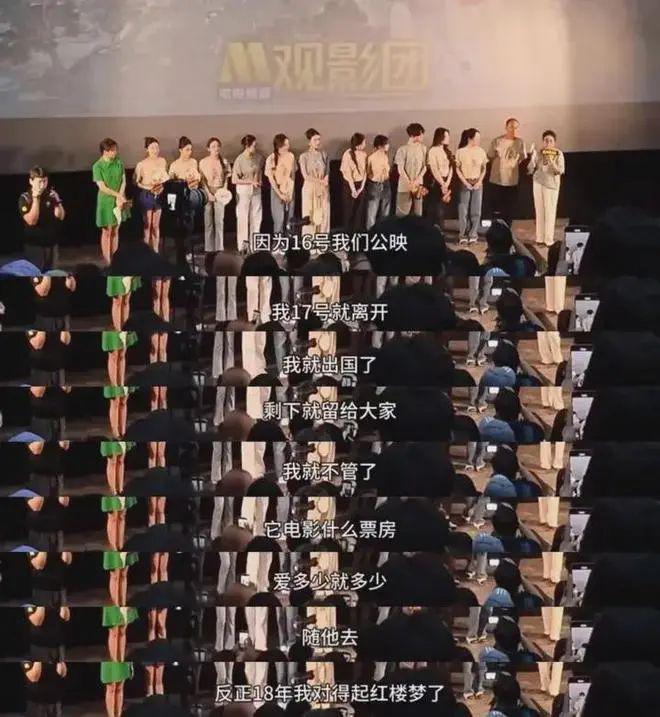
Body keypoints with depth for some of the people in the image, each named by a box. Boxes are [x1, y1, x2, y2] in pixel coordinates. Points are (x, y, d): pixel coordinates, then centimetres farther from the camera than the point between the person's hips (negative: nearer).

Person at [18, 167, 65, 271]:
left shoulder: (51, 195, 1)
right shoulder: (25, 198, -8)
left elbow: (60, 216, -4)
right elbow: (31, 221, -18)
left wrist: (57, 201, -20)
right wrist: (35, 199, -23)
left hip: (51, 242, 3)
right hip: (34, 244, -3)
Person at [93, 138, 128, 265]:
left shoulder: (119, 163, 1)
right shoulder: (98, 166, -11)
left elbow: (123, 181, 1)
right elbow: (102, 187, -14)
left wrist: (120, 198, -12)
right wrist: (118, 195, -15)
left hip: (119, 201, 4)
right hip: (106, 201, -4)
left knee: (116, 231, 11)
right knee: (107, 231, 2)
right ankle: (107, 261, 6)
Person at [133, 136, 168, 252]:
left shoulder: (162, 161, 2)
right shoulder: (141, 164, -10)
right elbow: (135, 181, -6)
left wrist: (162, 186, -6)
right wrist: (148, 187, -18)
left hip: (159, 195, 4)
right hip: (146, 195, -4)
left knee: (156, 225, 10)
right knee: (147, 225, 0)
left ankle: (156, 251, 15)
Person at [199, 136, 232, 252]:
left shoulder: (224, 161, 6)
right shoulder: (203, 162, -2)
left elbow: (226, 177, 10)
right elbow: (202, 180, -3)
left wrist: (225, 189, -4)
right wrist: (209, 193, -11)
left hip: (220, 193, 2)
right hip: (208, 192, -2)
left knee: (219, 221, 1)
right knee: (208, 221, 0)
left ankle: (219, 247, 7)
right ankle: (209, 248, 3)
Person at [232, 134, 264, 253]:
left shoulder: (258, 157, -2)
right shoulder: (240, 160, -16)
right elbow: (234, 180, -14)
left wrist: (259, 181, 5)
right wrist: (251, 182, -15)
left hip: (256, 190, 5)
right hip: (244, 191, -5)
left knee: (256, 216, 8)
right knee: (243, 217, 1)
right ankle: (243, 245, 10)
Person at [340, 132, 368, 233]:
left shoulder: (363, 154, 2)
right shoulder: (348, 154, -14)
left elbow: (364, 171, 3)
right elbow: (348, 174, -13)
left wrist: (362, 187, -5)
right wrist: (353, 190, -12)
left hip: (360, 185, 5)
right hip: (350, 185, -5)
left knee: (360, 211, 8)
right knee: (349, 211, 4)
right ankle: (348, 235, 12)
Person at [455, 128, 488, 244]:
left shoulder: (481, 151, 1)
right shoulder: (461, 152, -7)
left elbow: (484, 169, 7)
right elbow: (457, 169, -3)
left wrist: (479, 182, -6)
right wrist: (466, 182, -10)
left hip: (478, 183, 3)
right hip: (465, 183, -3)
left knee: (476, 210, 3)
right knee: (463, 210, -3)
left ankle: (473, 234, 10)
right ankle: (462, 235, 4)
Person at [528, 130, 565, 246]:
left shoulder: (558, 154, -4)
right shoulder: (538, 153, 4)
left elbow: (561, 171, -11)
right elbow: (530, 170, 3)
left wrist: (552, 162, -25)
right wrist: (533, 157, -11)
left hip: (551, 184, -3)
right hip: (538, 183, 3)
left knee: (550, 212, -3)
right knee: (539, 210, 6)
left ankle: (549, 239, 1)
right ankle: (539, 238, 13)